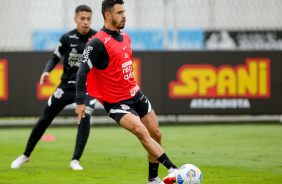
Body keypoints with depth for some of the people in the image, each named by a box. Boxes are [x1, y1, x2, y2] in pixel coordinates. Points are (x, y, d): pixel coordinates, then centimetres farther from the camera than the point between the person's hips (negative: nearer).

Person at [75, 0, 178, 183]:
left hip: (136, 94, 8)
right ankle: (173, 169, -27)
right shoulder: (98, 43, -17)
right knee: (141, 131, -25)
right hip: (116, 103, -8)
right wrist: (80, 102, -23)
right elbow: (83, 71, -19)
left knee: (156, 135, 7)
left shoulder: (125, 37, 8)